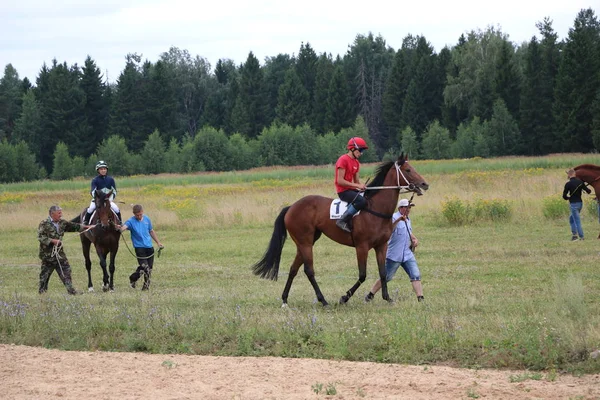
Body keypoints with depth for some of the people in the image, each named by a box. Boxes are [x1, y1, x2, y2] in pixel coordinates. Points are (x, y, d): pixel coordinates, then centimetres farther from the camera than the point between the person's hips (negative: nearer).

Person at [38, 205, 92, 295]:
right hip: (48, 254, -6)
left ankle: (70, 290, 5)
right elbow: (40, 237, -16)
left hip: (60, 253, 6)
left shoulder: (62, 223, 9)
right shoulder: (44, 224, -10)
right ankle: (42, 290, 13)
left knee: (66, 270, 2)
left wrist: (86, 227, 12)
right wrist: (52, 241, -23)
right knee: (45, 273, 2)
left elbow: (74, 226, 18)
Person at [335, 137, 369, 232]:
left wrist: (362, 186, -5)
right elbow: (340, 181, -18)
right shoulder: (343, 160, -13)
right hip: (343, 191, -9)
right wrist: (357, 185, -20)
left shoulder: (356, 163, 15)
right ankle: (343, 221, -30)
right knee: (362, 201, -31)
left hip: (351, 189, 9)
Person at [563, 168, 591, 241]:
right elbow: (588, 191, 0)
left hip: (573, 204, -6)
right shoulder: (580, 182, -1)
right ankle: (574, 233, 15)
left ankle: (581, 237, 1)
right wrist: (588, 190, 23)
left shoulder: (568, 184, -14)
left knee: (577, 220, 0)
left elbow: (564, 196, -12)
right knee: (571, 218, 22)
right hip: (580, 203, 6)